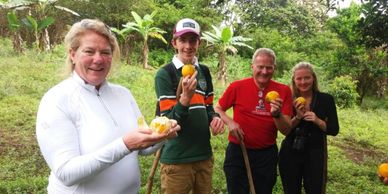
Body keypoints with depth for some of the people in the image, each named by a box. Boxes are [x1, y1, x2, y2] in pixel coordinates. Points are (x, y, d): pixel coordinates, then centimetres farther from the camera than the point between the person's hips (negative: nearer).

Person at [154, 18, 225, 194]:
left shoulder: (204, 71, 8)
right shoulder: (164, 74, -11)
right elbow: (169, 122, -16)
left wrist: (215, 118, -6)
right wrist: (185, 97, -33)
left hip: (204, 155, 6)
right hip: (176, 160, -5)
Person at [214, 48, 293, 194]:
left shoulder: (283, 91, -6)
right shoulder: (237, 87, -9)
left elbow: (286, 130, -6)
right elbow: (217, 109, 3)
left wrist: (277, 114, -26)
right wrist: (230, 122, -15)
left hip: (267, 154, 2)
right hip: (237, 152, -1)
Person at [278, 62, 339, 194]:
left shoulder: (326, 99, -4)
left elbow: (334, 130, -5)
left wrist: (317, 121, -21)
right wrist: (297, 117, -23)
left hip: (315, 154, -1)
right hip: (290, 154, 1)